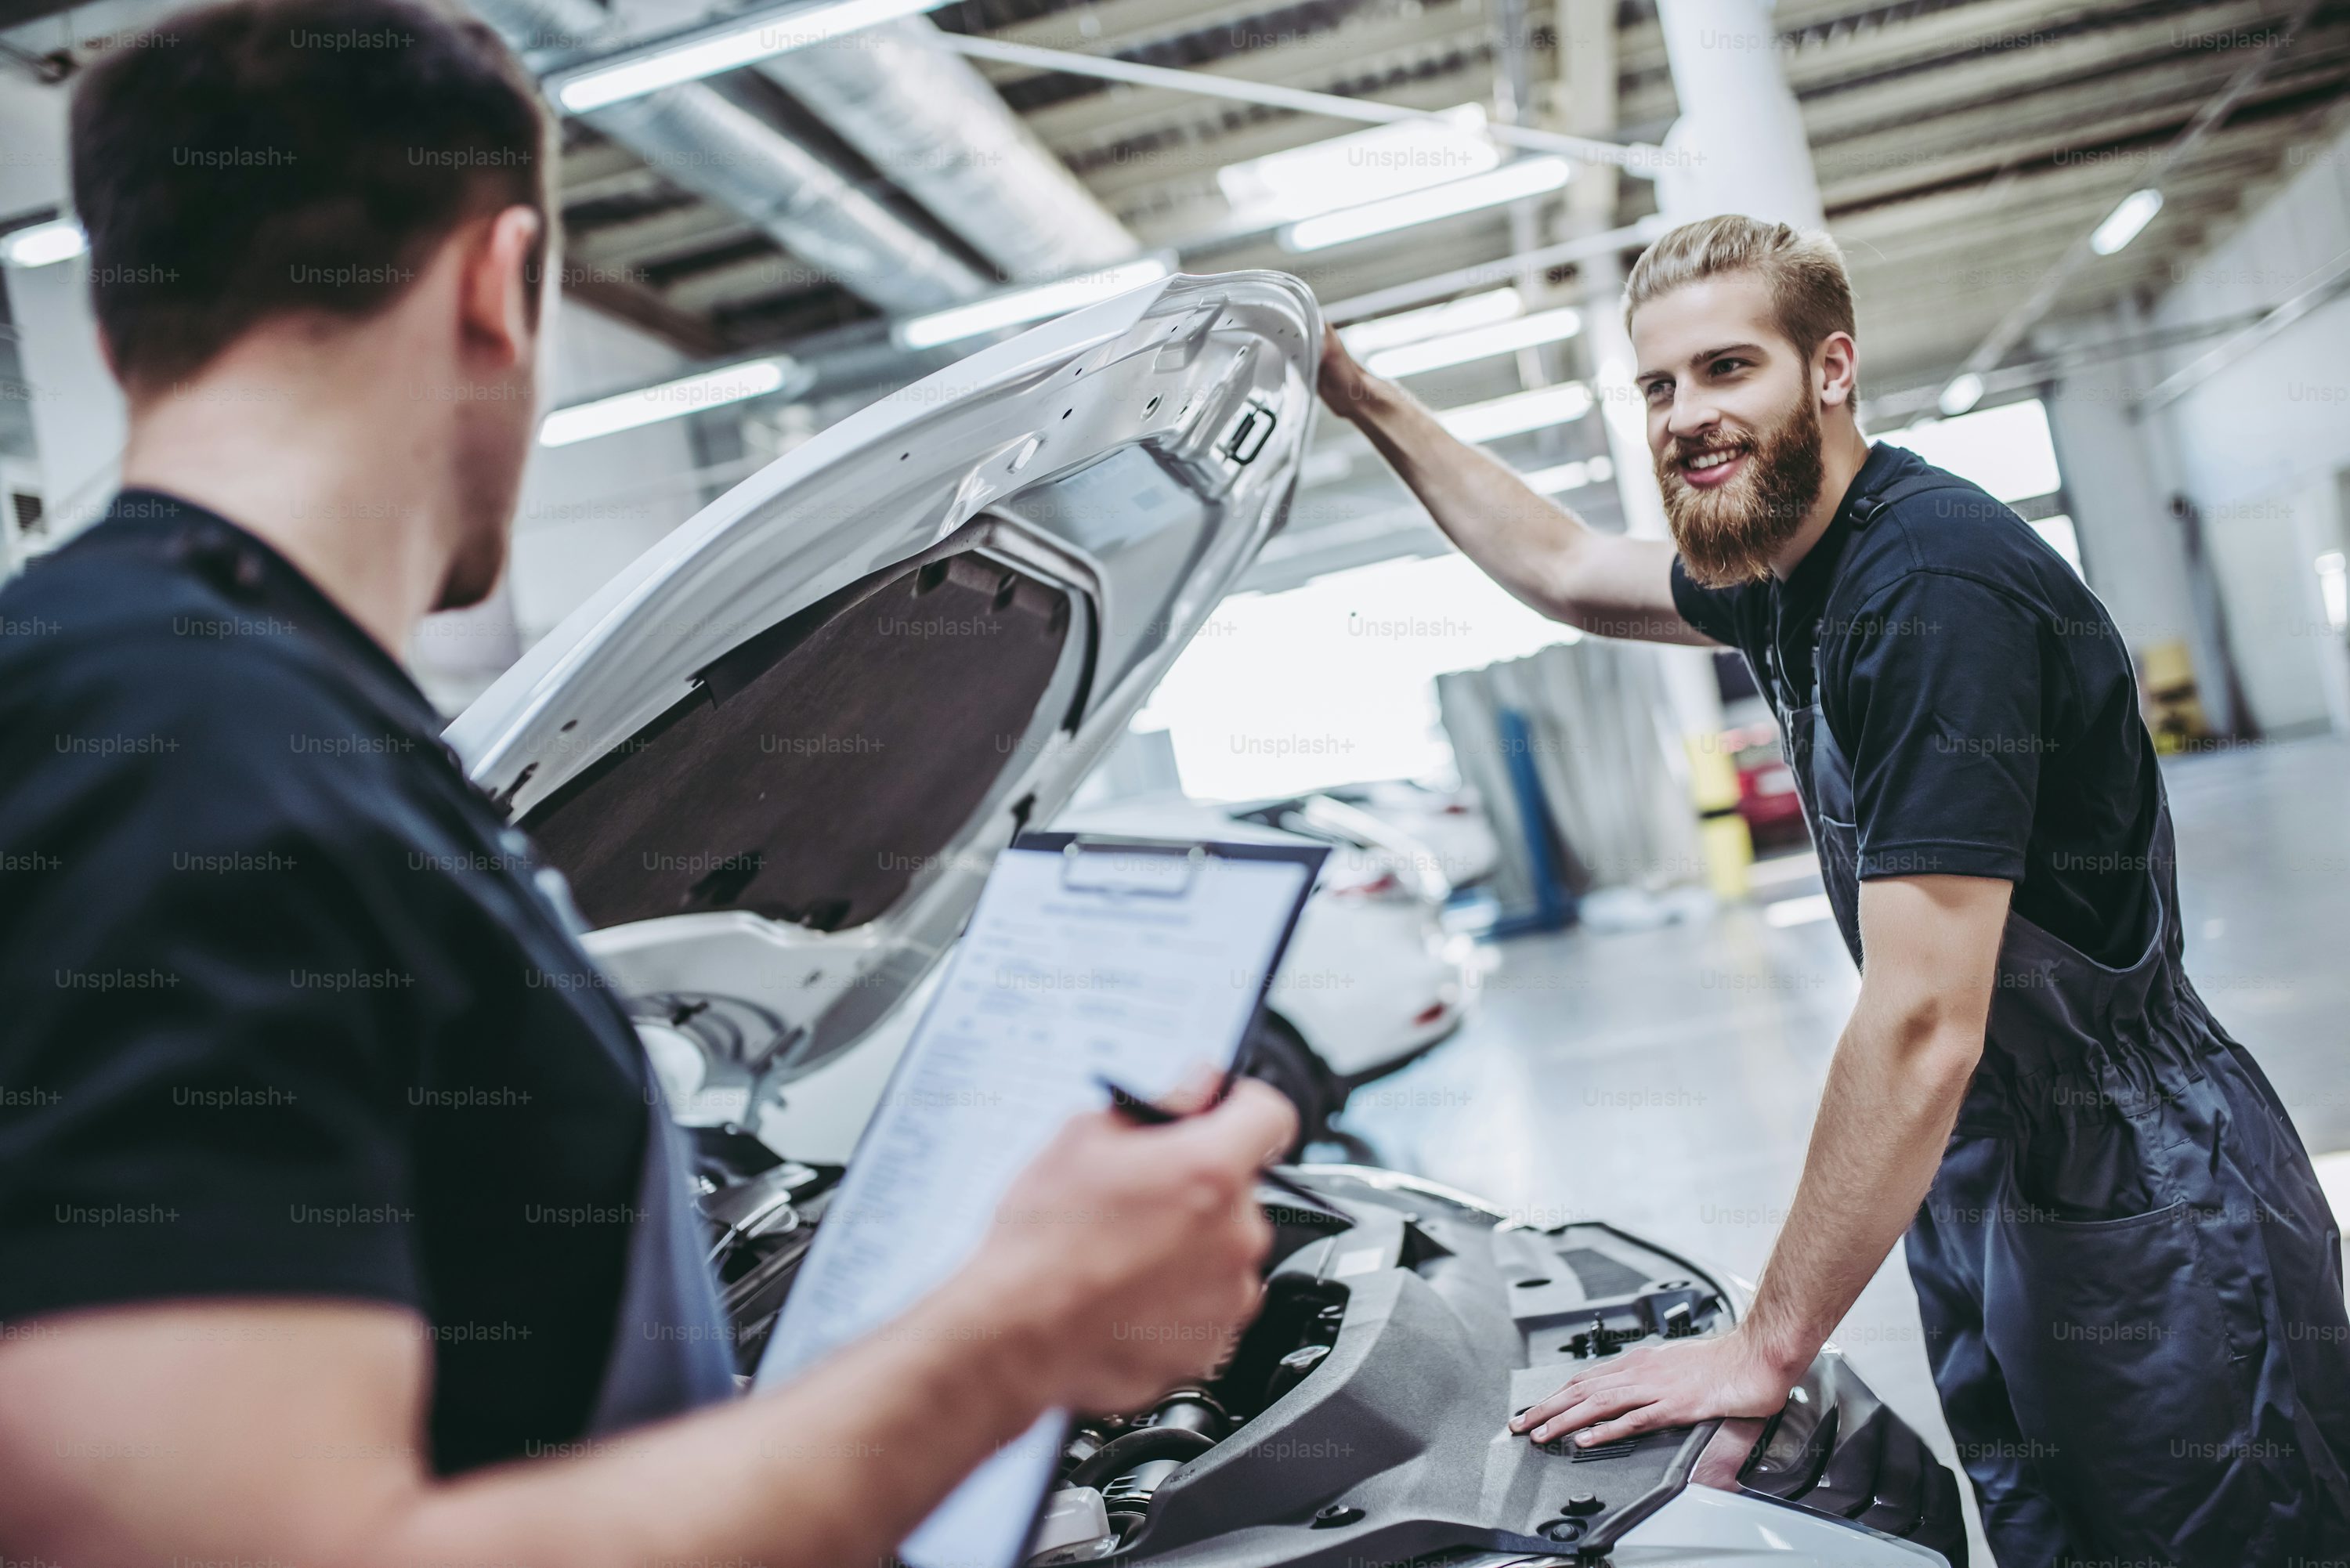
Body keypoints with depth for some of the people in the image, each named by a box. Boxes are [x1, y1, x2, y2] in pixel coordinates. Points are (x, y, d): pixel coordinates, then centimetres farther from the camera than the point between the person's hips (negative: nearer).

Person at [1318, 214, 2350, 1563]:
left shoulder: (1933, 584, -26)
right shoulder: (1790, 571, 4)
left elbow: (1922, 1027, -28)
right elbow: (1566, 572, 23)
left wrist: (1768, 1349, -22)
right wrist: (1368, 402, 20)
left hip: (2147, 1233, -9)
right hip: (1983, 1187, 9)